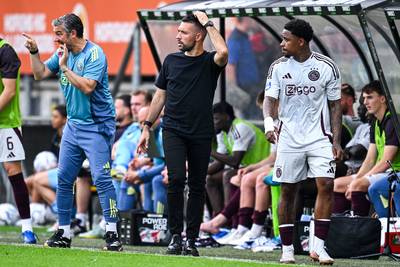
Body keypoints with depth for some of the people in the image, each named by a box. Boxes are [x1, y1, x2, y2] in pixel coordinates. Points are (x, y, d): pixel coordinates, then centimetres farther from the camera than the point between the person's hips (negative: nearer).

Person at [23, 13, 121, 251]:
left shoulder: (94, 54, -15)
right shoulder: (63, 54, 9)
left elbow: (87, 87, -25)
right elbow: (40, 74, 15)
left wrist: (65, 67, -19)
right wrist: (34, 52, 2)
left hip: (96, 126, -8)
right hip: (73, 124, 8)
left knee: (102, 178, -14)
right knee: (64, 178, 8)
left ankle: (112, 234, -13)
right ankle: (63, 233, 15)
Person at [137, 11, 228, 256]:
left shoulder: (210, 62, -2)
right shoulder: (172, 60, 8)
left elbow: (223, 52, -27)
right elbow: (160, 95, 16)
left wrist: (207, 23, -15)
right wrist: (147, 127, 12)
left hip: (201, 135, -1)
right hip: (173, 130, 1)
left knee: (197, 186, 3)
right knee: (176, 179, -15)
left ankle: (191, 240, 9)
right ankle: (176, 236, -8)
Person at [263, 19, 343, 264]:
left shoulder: (327, 67, -2)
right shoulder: (278, 67, 1)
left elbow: (335, 105, 3)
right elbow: (271, 99, -5)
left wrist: (336, 141, -4)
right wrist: (269, 122, -26)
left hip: (320, 136, -1)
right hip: (289, 139, 1)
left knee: (326, 185, -15)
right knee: (288, 191, 2)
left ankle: (318, 247, -11)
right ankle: (287, 249, 11)